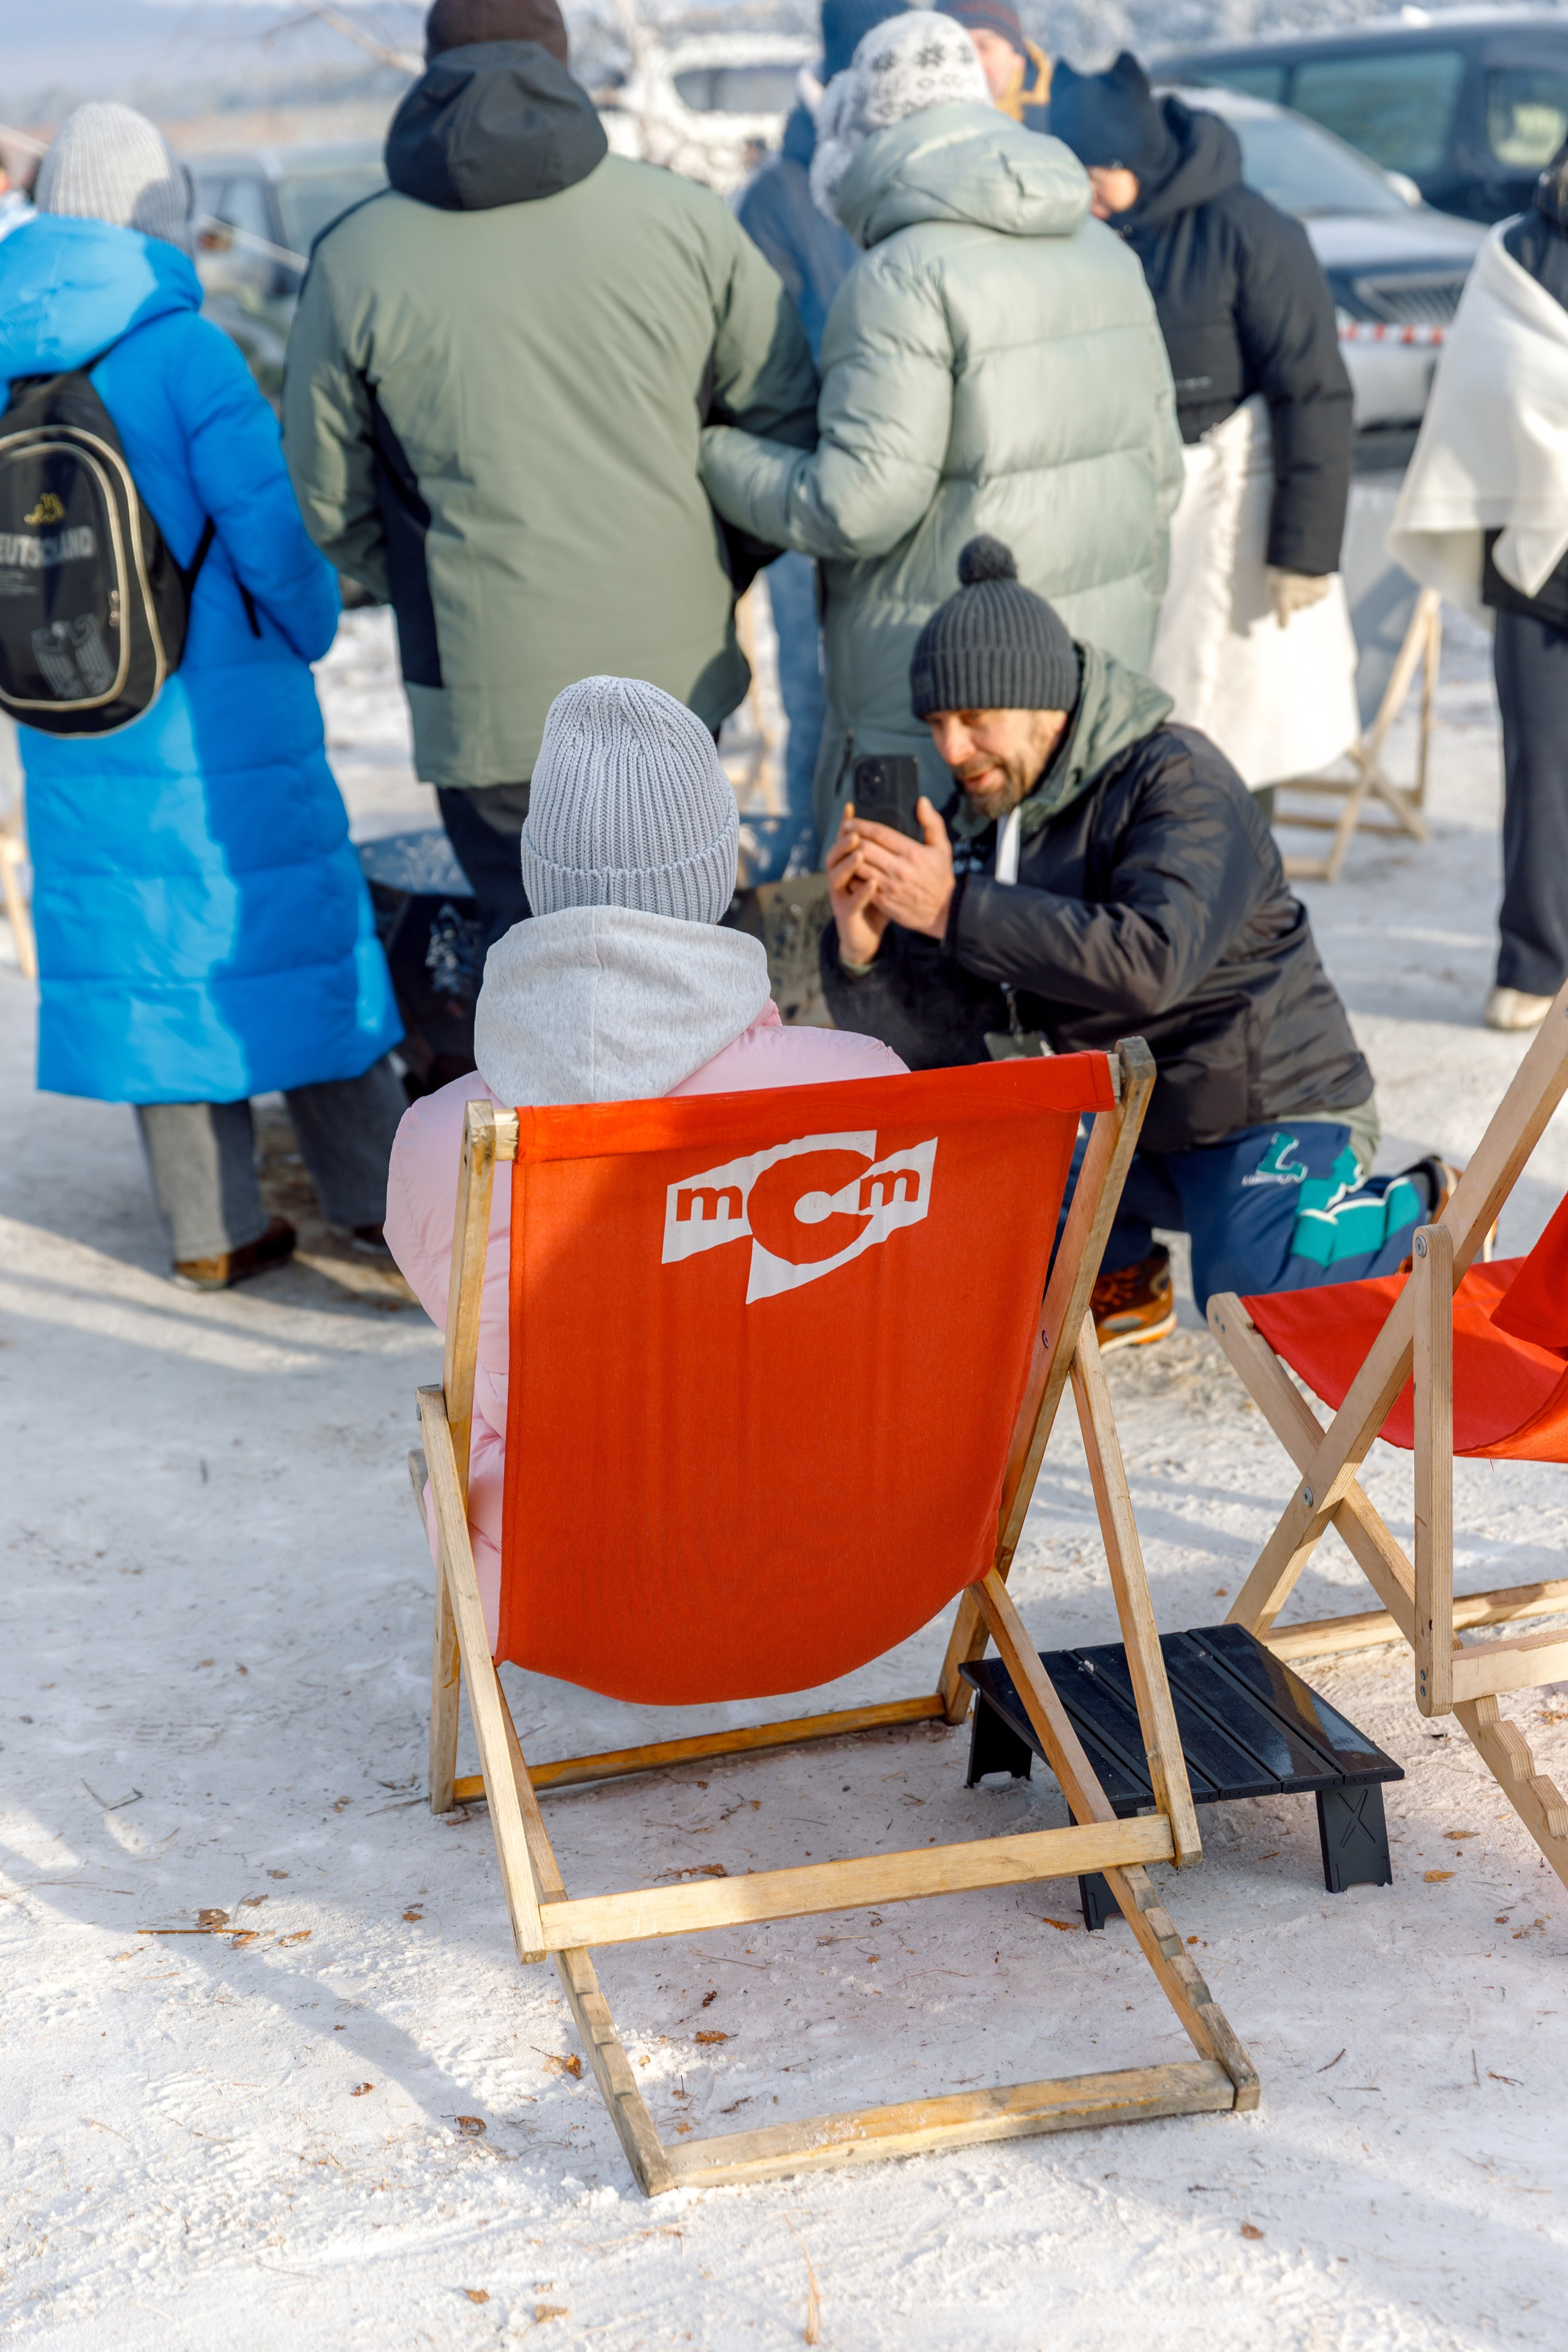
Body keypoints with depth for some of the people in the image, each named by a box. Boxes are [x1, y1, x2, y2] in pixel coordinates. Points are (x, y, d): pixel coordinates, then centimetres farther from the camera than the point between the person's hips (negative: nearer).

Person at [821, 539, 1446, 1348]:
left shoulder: (1179, 780, -18)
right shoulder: (973, 821, 1)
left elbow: (1150, 961, -35)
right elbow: (931, 1036, -4)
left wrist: (956, 908, -36)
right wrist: (860, 950, -25)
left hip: (1272, 1109, -6)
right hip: (1121, 1132, 6)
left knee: (1249, 1284, -29)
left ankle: (1420, 1212, 3)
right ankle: (1116, 1276, 9)